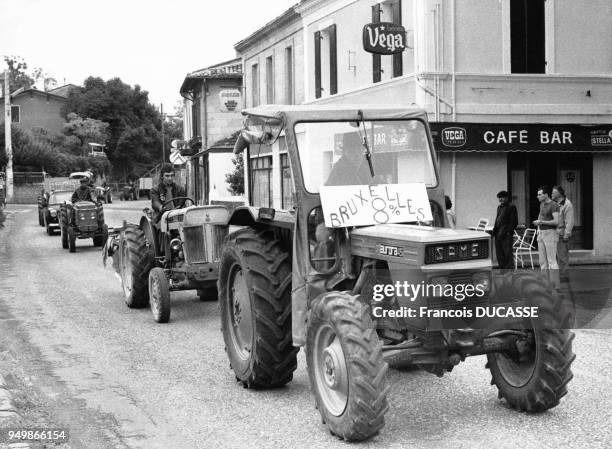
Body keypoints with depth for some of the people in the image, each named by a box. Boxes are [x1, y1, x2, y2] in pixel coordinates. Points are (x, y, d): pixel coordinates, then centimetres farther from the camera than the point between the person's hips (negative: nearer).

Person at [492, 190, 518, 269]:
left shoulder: (511, 207, -4)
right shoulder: (499, 207, 19)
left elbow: (514, 222, -8)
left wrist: (508, 232, -15)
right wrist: (494, 230, 11)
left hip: (506, 234, -8)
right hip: (498, 234, 8)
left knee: (507, 253, -7)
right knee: (499, 253, 9)